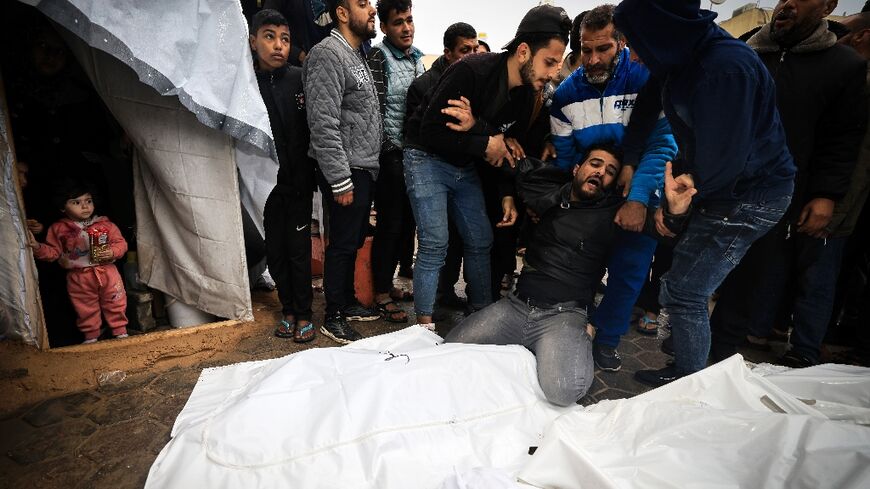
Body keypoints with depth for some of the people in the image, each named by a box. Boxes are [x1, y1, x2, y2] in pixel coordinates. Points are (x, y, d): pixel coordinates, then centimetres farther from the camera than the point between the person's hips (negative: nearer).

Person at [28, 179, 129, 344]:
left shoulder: (105, 224, -3)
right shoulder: (58, 229, -1)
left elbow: (120, 242, -2)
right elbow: (52, 252, 4)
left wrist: (112, 252, -20)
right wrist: (38, 247, -14)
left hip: (107, 272, 0)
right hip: (79, 278, 1)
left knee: (116, 304, 10)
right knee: (86, 310, 13)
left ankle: (120, 332, 26)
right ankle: (91, 337, 30)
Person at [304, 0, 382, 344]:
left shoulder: (357, 55, 18)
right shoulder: (328, 54, -12)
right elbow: (323, 125, -20)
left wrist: (367, 168, 15)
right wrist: (341, 181, -21)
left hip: (365, 168, 9)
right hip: (345, 172, -9)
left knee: (354, 241, 16)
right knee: (342, 244, -1)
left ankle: (348, 302, 31)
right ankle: (333, 318, 14)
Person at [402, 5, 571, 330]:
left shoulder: (527, 93, -2)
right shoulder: (470, 71, -25)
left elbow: (506, 146, 7)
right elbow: (430, 133, -25)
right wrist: (485, 144, -21)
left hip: (465, 168, 7)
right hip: (427, 159, -7)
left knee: (481, 241, 9)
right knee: (435, 245, -11)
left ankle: (484, 313, 25)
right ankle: (424, 325, 2)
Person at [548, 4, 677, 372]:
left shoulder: (648, 78, -15)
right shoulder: (566, 93, -6)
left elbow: (662, 143, -21)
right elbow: (563, 158, -1)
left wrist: (638, 198, -32)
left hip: (639, 192, -2)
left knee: (629, 270, 1)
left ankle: (606, 338, 21)